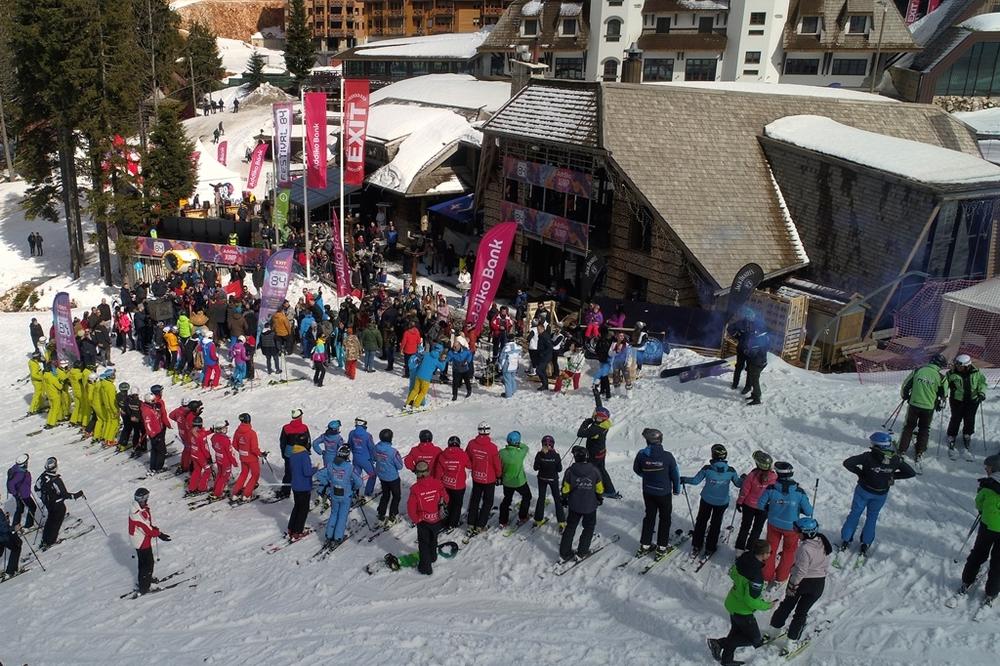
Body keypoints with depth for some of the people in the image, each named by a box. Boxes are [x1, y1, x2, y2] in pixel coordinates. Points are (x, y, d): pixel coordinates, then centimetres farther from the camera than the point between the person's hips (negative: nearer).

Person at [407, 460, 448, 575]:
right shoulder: (438, 484, -16)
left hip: (423, 521, -3)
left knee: (423, 543, 13)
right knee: (433, 539, 27)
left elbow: (411, 507, -19)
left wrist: (414, 519, -3)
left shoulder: (415, 488, -23)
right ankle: (432, 557, 49)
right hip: (437, 519, 3)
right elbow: (445, 499, -6)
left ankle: (426, 567, 15)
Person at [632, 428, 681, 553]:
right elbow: (675, 474, -10)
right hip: (664, 492, -3)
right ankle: (662, 546, 22)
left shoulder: (641, 454, -17)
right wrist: (676, 489, 8)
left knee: (649, 516, 20)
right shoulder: (667, 456, -23)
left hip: (648, 492, 3)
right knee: (665, 518, 16)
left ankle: (645, 544, 26)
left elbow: (636, 470, 2)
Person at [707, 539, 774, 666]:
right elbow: (752, 601, -29)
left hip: (732, 602, 8)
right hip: (743, 611, -8)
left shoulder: (743, 559, -12)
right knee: (755, 639, 12)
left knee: (736, 631, 26)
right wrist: (766, 606, -13)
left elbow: (732, 573, 8)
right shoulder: (756, 576, -36)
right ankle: (720, 643, 6)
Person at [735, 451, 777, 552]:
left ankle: (739, 549, 25)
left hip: (749, 506, 0)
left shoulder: (752, 475, -25)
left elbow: (744, 491, -14)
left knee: (745, 527, 18)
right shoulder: (774, 477, -21)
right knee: (757, 529, 19)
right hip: (765, 508, 0)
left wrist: (739, 502, 1)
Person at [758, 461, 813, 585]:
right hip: (791, 527, -1)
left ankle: (767, 575, 34)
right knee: (789, 551, 24)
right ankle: (781, 577, 36)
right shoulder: (799, 492, -23)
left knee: (771, 549, 22)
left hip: (774, 525, 1)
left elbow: (760, 505, -10)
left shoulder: (771, 489, -22)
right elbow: (808, 511, -15)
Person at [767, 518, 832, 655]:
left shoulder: (805, 548, -30)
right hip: (819, 584, 5)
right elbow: (826, 566, 4)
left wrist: (792, 586, -13)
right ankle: (792, 641, 20)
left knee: (787, 605, 19)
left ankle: (775, 627, 35)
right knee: (802, 612, 16)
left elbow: (801, 571, -24)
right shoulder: (823, 542, -9)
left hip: (802, 582, -5)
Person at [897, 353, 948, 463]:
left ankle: (902, 450, 20)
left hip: (913, 405, 1)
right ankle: (919, 454, 20)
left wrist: (905, 396, 19)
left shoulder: (918, 370, -5)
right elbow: (943, 395, -1)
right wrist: (940, 405, 18)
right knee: (924, 429, 18)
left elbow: (906, 385, 2)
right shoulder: (940, 377, -10)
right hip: (928, 408, -1)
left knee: (909, 427, 18)